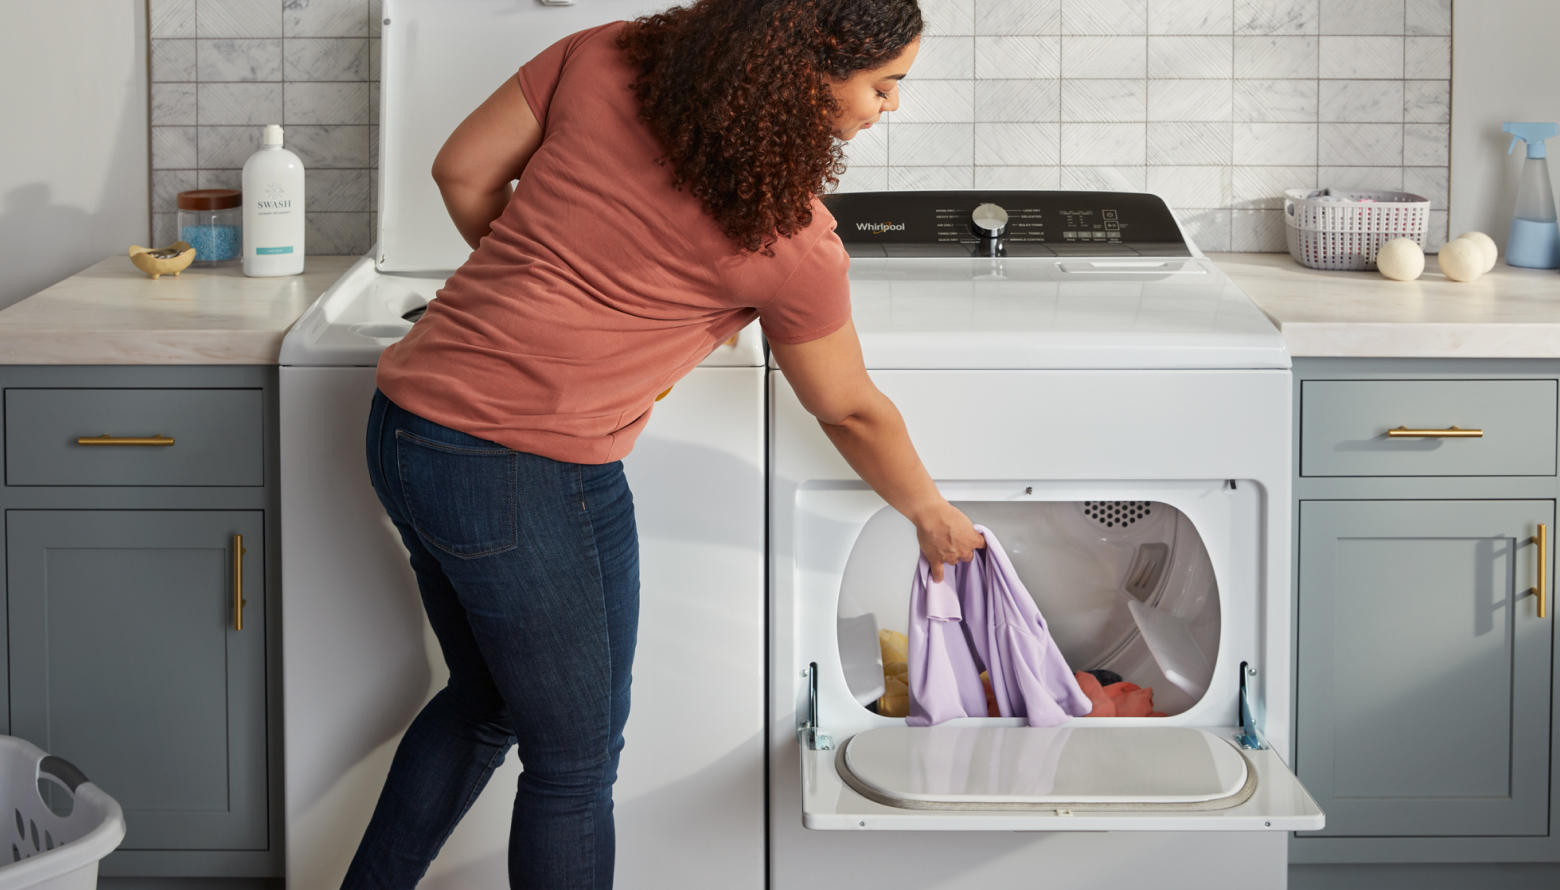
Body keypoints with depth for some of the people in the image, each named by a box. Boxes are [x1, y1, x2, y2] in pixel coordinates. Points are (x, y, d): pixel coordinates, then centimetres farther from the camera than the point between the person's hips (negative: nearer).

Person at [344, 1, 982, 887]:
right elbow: (852, 413, 5)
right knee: (576, 761, 12)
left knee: (487, 700, 28)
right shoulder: (791, 239, -11)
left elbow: (463, 173, 6)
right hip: (527, 474, -7)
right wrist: (935, 517, 23)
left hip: (410, 422, 7)